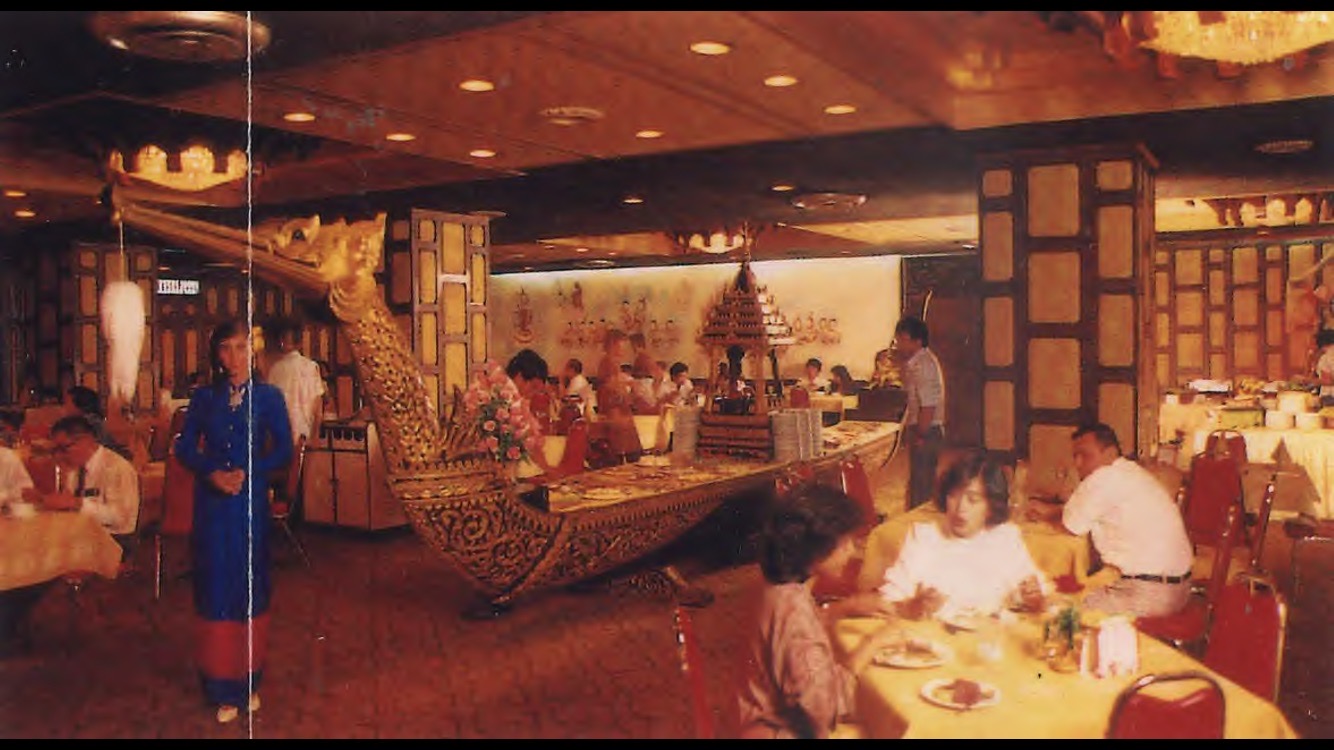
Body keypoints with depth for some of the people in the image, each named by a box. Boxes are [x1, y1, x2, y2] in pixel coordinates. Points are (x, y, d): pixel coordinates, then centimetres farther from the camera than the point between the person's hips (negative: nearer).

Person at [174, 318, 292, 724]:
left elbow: (284, 450, -1)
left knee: (251, 585, 6)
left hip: (251, 501, -1)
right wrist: (212, 473, -13)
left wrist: (247, 473, -14)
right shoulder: (204, 397, 6)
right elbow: (185, 447, 4)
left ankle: (249, 681, 18)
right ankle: (224, 688, 11)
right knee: (216, 587, 2)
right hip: (212, 502, 1)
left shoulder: (268, 396, 1)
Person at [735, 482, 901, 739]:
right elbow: (825, 703, -30)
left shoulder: (781, 589, -2)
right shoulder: (792, 609, -29)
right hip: (783, 732, -8)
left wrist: (846, 609, 8)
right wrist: (870, 644, -21)